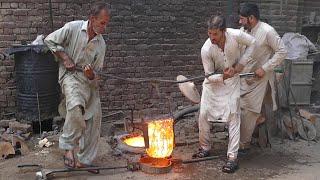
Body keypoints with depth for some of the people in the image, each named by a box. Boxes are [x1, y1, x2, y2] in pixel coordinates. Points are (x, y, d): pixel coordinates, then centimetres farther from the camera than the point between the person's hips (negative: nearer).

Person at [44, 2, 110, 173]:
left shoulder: (101, 43, 3)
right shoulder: (73, 27, -9)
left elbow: (97, 70, 7)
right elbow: (50, 40, -1)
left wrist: (91, 74, -16)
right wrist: (65, 57, -9)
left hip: (90, 79, 6)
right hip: (70, 74, -5)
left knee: (94, 118, 2)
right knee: (76, 107, -35)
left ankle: (84, 160, 16)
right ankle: (68, 148, -17)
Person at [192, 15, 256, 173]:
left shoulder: (236, 35, -27)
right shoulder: (206, 49, -26)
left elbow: (252, 43, -4)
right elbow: (209, 76, -16)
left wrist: (240, 64, -12)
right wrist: (223, 76, -35)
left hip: (232, 79, -1)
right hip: (213, 80, 1)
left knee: (233, 116, -8)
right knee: (204, 114, 0)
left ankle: (232, 156, -3)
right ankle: (205, 148, 21)